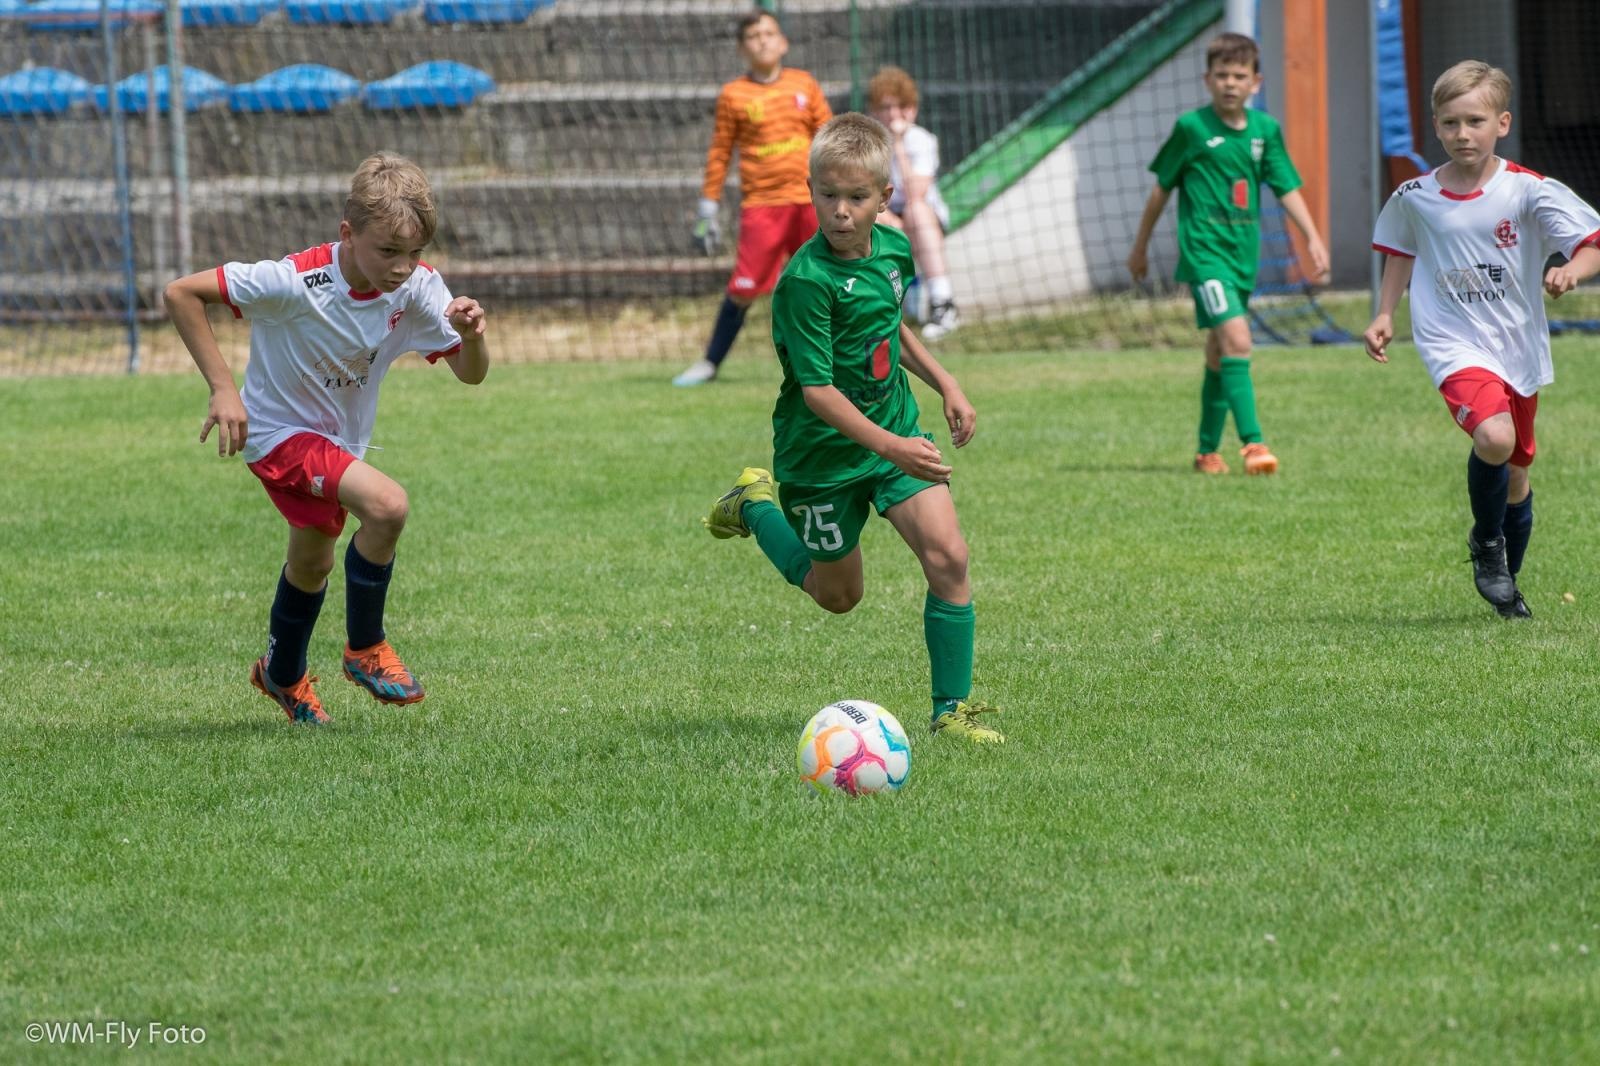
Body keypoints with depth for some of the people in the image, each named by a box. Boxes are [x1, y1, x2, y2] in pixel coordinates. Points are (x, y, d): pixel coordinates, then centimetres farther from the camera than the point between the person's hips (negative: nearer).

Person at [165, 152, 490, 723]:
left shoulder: (417, 287, -17)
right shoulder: (297, 281, -32)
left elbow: (470, 373, -10)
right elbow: (182, 293, -28)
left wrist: (472, 336, -33)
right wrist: (223, 389, -30)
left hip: (341, 439, 7)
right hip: (281, 430, -7)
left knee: (311, 562, 25)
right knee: (387, 504, -27)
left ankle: (283, 676, 52)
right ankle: (366, 649, -7)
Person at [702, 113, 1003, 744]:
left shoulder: (892, 248, -2)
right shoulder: (807, 280, -25)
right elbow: (817, 389, -27)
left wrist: (944, 384, 14)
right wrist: (891, 447, -34)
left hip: (896, 429, 5)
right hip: (824, 453, -5)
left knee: (947, 556, -13)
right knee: (838, 595, 12)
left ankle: (951, 709, -2)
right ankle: (755, 507, 38)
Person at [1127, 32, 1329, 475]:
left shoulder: (1265, 129, 6)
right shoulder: (1191, 127, -5)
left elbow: (1287, 188, 10)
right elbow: (1162, 189, 4)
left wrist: (1313, 239, -2)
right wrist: (1140, 248, 11)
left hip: (1243, 254, 5)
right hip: (1204, 251, -5)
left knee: (1219, 355, 13)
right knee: (1236, 339, -20)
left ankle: (1208, 450, 22)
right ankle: (1252, 442, -22)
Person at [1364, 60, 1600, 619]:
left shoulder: (1529, 191, -10)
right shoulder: (1415, 198, -2)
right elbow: (1400, 252, 18)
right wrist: (1384, 316, 10)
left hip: (1520, 347, 1)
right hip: (1454, 344, -1)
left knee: (1515, 475, 13)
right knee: (1494, 438, -28)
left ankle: (1507, 580, 37)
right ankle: (1486, 543, -1)